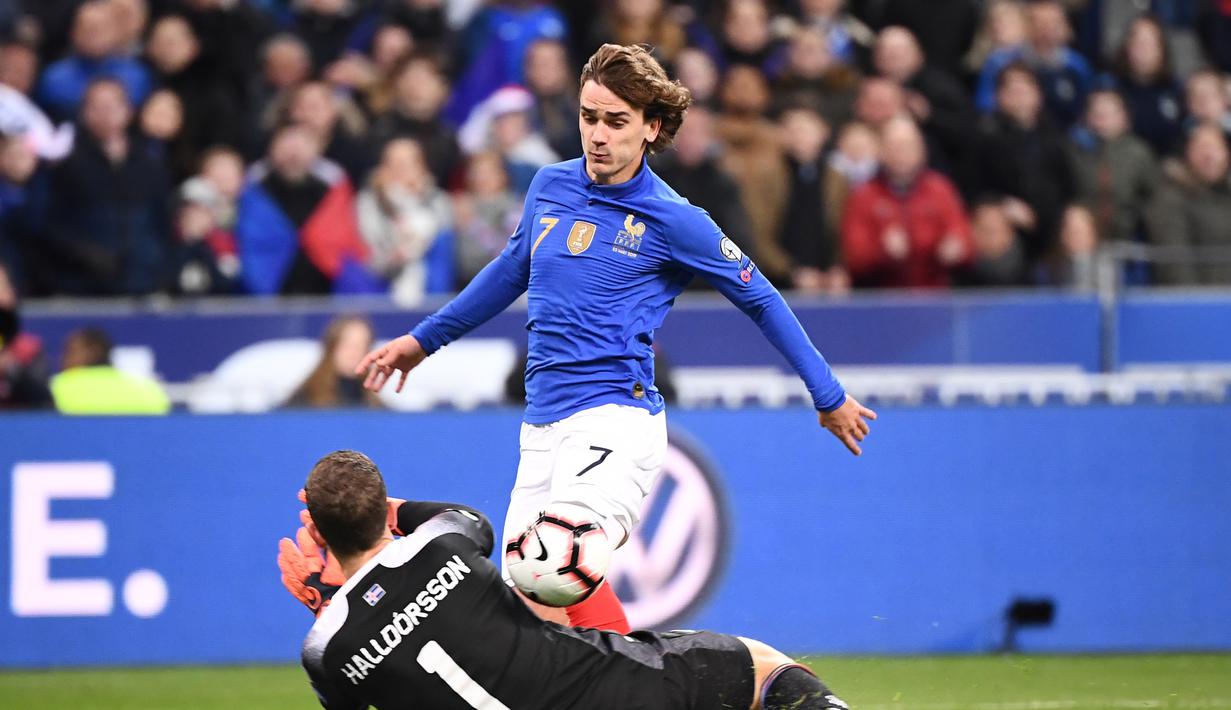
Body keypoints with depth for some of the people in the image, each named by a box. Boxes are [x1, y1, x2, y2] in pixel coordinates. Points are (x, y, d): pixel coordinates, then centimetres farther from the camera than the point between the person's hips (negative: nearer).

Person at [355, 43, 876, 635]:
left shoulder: (673, 220, -3)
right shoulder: (550, 187, 12)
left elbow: (761, 300, 7)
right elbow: (512, 270, 31)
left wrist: (828, 396, 12)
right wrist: (424, 339, 39)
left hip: (615, 419, -7)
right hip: (541, 426, 7)